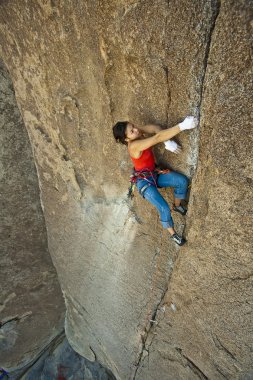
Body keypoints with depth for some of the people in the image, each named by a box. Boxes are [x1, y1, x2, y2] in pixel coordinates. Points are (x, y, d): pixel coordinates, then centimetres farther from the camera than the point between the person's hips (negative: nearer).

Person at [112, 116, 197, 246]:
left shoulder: (138, 131, -9)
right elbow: (157, 138, -41)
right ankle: (172, 234, 14)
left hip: (154, 173, 8)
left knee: (183, 181, -6)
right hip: (144, 180, -8)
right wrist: (182, 126, -46)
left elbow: (156, 128, -12)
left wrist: (168, 142, -31)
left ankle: (177, 205, 21)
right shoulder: (134, 146, -32)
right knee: (164, 209, -15)